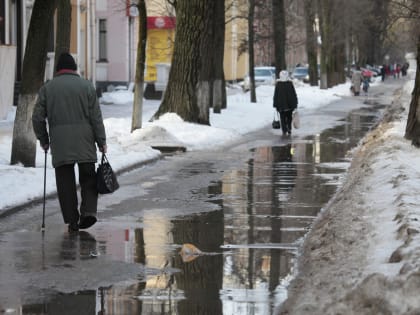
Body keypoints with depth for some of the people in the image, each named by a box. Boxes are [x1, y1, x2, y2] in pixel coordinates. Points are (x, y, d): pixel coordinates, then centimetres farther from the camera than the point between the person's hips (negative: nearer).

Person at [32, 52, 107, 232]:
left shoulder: (47, 88, 6)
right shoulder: (86, 86, 5)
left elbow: (37, 117, 4)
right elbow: (96, 117, 2)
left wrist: (43, 140, 16)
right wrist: (102, 142, 6)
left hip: (59, 143, 0)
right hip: (85, 141, 0)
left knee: (65, 181, 4)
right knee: (88, 178, 10)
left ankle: (72, 221, 1)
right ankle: (89, 211, -8)